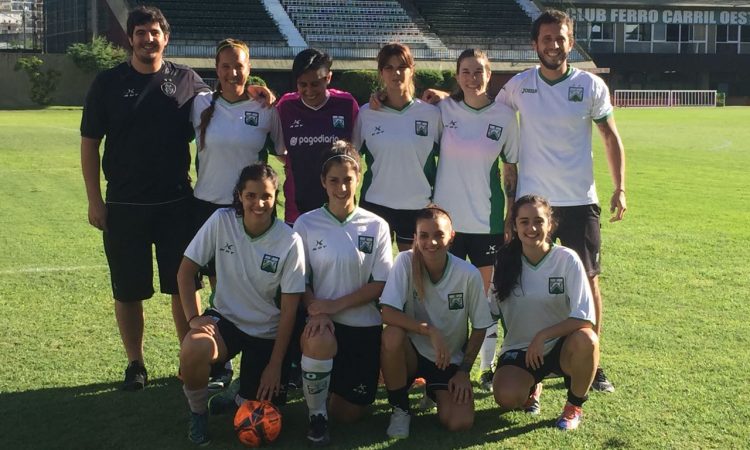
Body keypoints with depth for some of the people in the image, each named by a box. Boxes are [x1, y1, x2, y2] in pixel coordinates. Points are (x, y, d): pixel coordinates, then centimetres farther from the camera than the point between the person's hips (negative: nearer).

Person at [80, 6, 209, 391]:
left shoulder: (187, 81, 1)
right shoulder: (108, 83, 0)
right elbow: (89, 143, 2)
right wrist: (94, 200, -2)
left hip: (176, 204, 0)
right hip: (123, 206, 0)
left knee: (183, 286, 7)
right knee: (128, 291, 8)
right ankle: (135, 364, 23)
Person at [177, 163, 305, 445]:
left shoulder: (290, 241, -17)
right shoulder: (221, 221, -13)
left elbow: (289, 309, -11)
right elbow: (186, 270, -5)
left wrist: (275, 364, -10)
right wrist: (193, 317, -19)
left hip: (268, 332, 0)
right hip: (225, 318, 0)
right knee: (194, 349, -34)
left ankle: (240, 396, 30)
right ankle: (198, 411, -3)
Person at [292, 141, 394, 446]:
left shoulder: (376, 226, -3)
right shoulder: (306, 224, -3)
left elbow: (379, 285, -5)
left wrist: (334, 305, -16)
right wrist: (317, 311, -19)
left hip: (365, 325, 1)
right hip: (323, 320, -1)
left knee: (348, 414, 3)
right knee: (318, 341, -39)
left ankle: (342, 380, 40)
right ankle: (317, 416, -12)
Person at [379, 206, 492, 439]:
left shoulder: (469, 274, -15)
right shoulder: (406, 261, -17)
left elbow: (479, 327, -3)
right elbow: (388, 314, -25)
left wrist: (464, 371, -5)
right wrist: (430, 330, -32)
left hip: (450, 360, 1)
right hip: (412, 352, 0)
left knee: (459, 423, -20)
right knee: (392, 335, -35)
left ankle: (436, 391, 17)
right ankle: (400, 408, -8)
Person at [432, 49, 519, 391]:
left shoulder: (505, 116, -1)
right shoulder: (443, 110, -1)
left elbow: (510, 171, 4)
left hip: (488, 221, 0)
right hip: (447, 218, 0)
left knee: (487, 295, 8)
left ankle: (487, 368, 22)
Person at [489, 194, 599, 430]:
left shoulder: (567, 259, -12)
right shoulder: (505, 260, -4)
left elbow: (585, 318, -18)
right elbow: (491, 312, 3)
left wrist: (543, 335, -25)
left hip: (560, 345, -1)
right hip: (518, 349, 1)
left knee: (586, 340, -36)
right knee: (507, 398, -28)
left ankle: (574, 406, -6)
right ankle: (529, 386, 13)